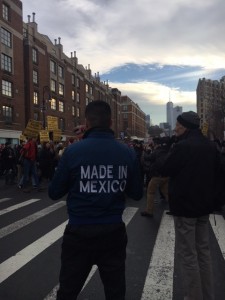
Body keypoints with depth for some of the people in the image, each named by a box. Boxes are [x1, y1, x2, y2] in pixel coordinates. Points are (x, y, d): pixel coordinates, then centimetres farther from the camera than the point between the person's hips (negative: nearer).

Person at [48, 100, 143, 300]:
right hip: (113, 233, 2)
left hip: (79, 233, -1)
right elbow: (137, 193, 3)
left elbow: (54, 193, -5)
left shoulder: (73, 151, -13)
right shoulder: (128, 152, -6)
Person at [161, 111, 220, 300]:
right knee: (203, 250, 17)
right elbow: (215, 171, 18)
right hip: (204, 203, 8)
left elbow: (166, 171, -10)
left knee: (187, 254, 2)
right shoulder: (211, 146, 7)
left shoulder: (182, 146, -19)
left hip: (185, 205, -8)